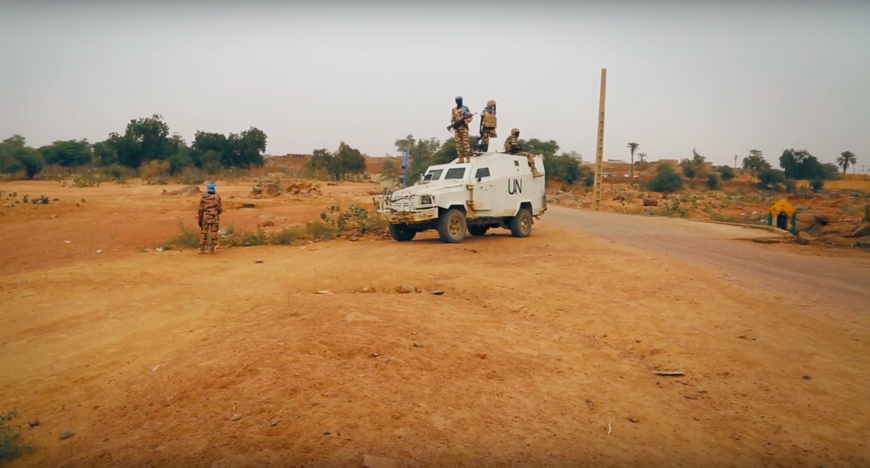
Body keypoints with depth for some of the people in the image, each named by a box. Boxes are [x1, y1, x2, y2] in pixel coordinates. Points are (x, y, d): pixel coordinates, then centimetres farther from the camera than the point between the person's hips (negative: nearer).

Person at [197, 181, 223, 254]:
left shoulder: (203, 197, -6)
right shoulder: (217, 197, -5)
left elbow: (201, 209, -6)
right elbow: (220, 208, -1)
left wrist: (199, 219, 0)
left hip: (205, 218, 0)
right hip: (214, 218, 0)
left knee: (203, 233, 8)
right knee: (213, 233, 5)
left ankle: (202, 249, 7)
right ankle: (212, 249, 3)